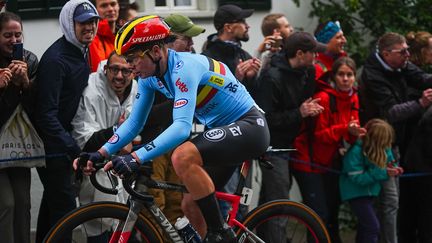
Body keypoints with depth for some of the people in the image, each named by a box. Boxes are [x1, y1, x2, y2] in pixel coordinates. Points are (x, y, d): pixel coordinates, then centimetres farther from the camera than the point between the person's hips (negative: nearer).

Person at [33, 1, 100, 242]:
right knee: (65, 207, -12)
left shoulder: (83, 52, 6)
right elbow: (46, 114, -27)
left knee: (52, 204, 19)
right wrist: (75, 150, -31)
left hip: (66, 139, 9)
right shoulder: (55, 59, -22)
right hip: (52, 146, -9)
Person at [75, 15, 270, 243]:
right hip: (223, 130, 10)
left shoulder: (184, 67, -26)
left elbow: (182, 127, -36)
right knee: (191, 205, 8)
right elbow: (133, 123, 8)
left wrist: (136, 157, -44)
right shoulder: (150, 76, 0)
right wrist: (101, 153, -5)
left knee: (182, 156, -30)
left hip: (249, 126, -10)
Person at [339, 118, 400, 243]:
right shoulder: (355, 151, -27)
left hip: (369, 191, 8)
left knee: (365, 226, 19)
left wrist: (392, 169, -17)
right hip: (356, 192, -8)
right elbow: (358, 178, -26)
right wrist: (383, 172, -31)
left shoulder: (382, 148, -7)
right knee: (373, 227, -16)